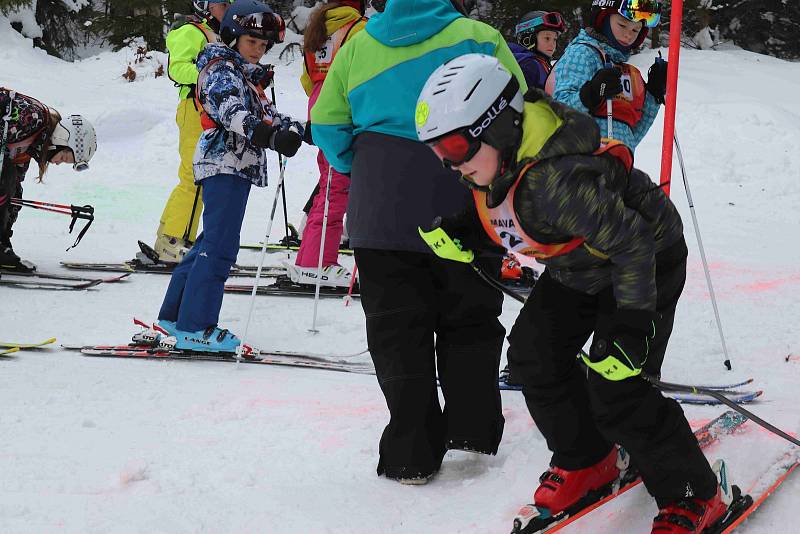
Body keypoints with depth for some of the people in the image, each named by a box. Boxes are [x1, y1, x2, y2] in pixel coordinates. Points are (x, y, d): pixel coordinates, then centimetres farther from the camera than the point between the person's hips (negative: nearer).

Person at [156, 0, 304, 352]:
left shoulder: (247, 76, 23)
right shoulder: (222, 69, -9)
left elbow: (266, 112, 20)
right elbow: (231, 110, -26)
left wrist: (292, 130, 0)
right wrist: (263, 134, -41)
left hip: (236, 167, 11)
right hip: (224, 164, -11)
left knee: (212, 242, 15)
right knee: (219, 246, -13)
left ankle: (174, 314, 23)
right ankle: (194, 329, -14)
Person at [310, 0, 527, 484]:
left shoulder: (359, 45, 11)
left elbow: (327, 125, 11)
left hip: (380, 209, 2)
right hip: (461, 206, -1)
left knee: (397, 328, 5)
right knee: (470, 319, 15)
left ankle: (412, 454, 3)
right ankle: (471, 427, 13)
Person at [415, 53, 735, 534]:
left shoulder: (557, 180, -41)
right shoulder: (494, 162, -12)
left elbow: (634, 245, -35)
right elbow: (502, 219, 8)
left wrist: (632, 323, -32)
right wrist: (460, 233, -11)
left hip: (647, 262, -9)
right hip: (578, 267, 10)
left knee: (616, 390, -15)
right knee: (534, 356, 8)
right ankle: (587, 462, 29)